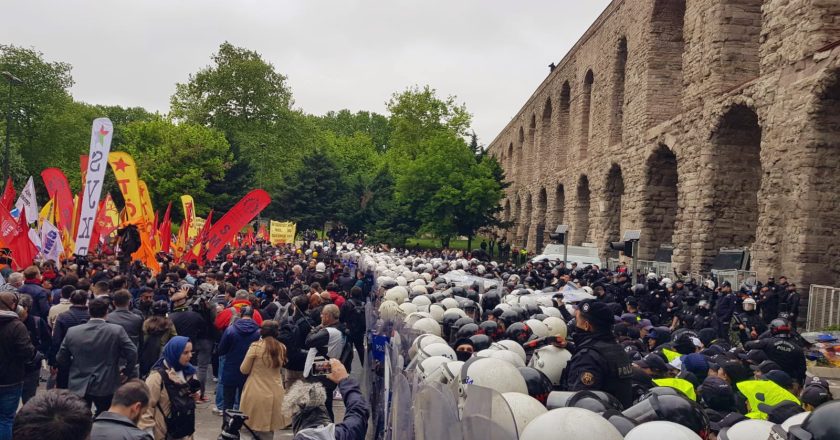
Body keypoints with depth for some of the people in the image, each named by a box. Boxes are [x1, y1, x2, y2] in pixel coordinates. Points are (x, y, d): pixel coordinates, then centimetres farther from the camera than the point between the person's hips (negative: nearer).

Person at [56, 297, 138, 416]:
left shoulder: (72, 331, -3)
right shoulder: (117, 330, -11)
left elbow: (61, 358, 5)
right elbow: (132, 354, -14)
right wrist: (127, 372, 3)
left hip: (78, 387, 2)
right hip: (106, 387, -2)